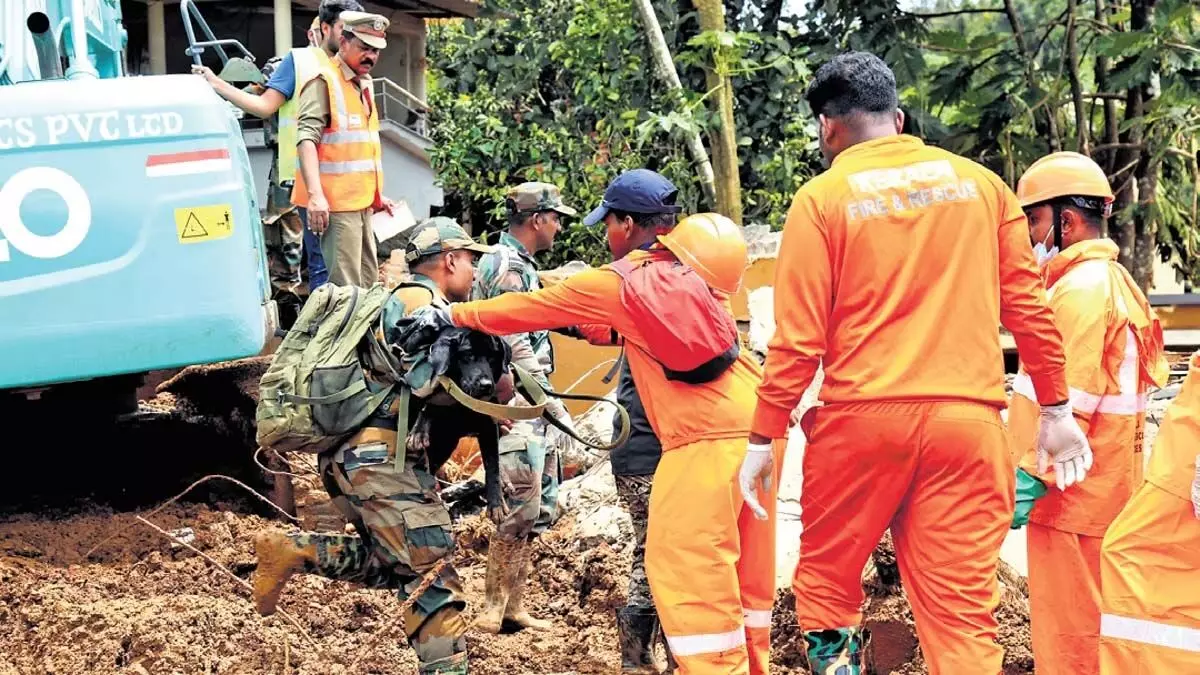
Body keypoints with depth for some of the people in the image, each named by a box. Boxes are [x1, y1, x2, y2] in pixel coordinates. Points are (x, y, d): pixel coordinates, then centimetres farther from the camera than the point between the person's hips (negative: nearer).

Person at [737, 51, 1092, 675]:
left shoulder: (823, 198, 0)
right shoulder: (980, 183, 10)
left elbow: (798, 336, -4)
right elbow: (1027, 307, 8)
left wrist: (764, 437, 2)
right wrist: (1056, 409, 14)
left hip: (861, 417, -2)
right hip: (968, 418, 3)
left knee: (825, 576, 16)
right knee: (963, 609, 3)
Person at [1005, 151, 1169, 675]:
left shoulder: (1080, 289, -16)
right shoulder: (1113, 282, 16)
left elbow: (1069, 400, -23)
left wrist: (1031, 476, -22)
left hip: (1071, 494, -10)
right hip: (1104, 491, 10)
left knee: (1067, 633, -4)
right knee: (1089, 628, 16)